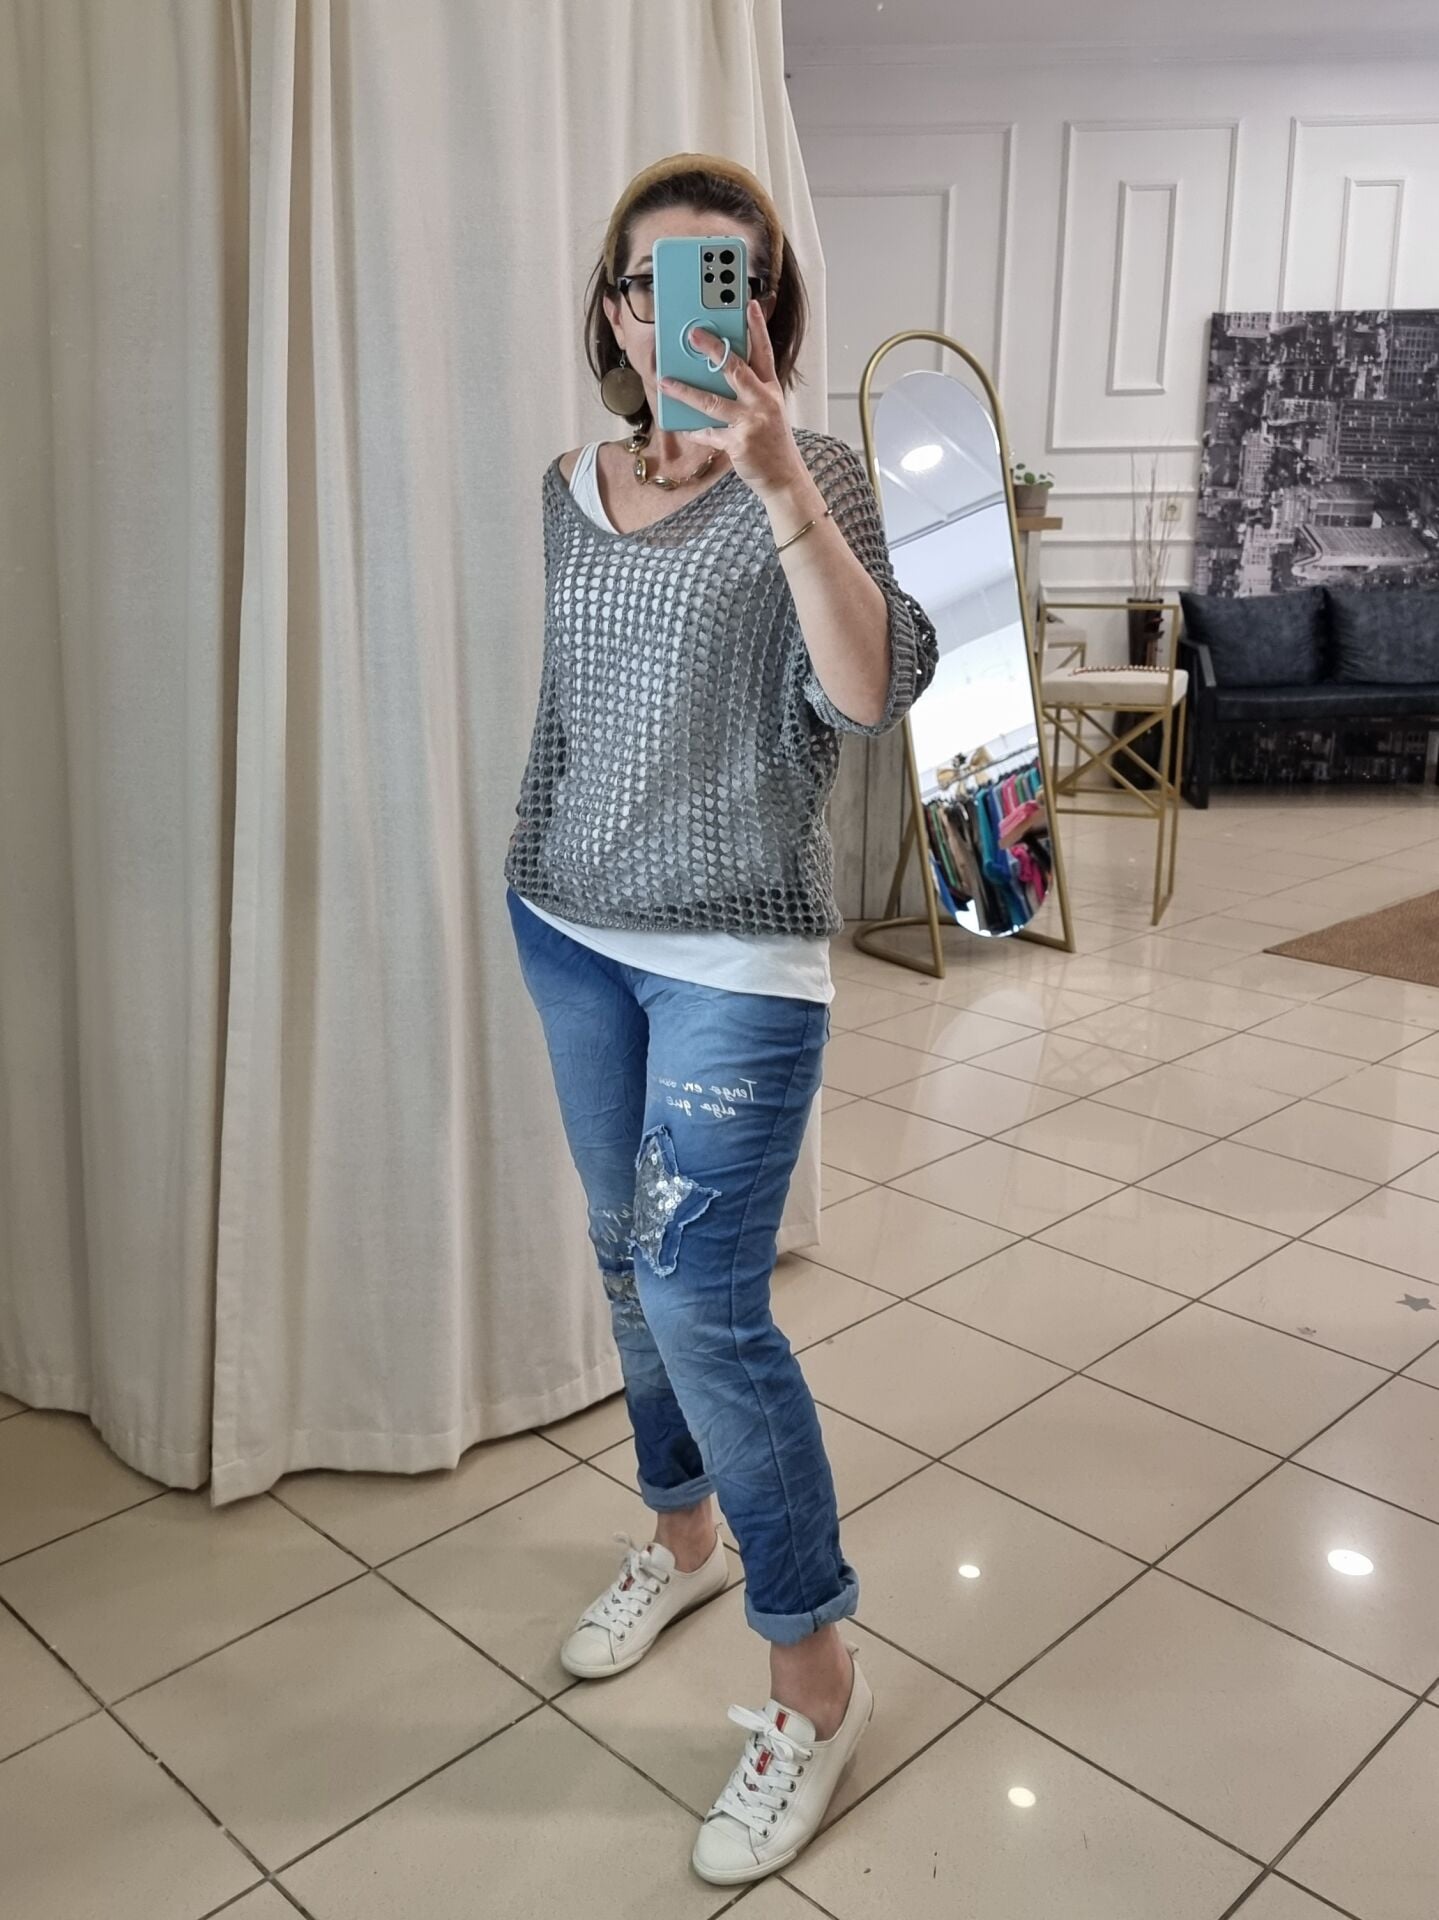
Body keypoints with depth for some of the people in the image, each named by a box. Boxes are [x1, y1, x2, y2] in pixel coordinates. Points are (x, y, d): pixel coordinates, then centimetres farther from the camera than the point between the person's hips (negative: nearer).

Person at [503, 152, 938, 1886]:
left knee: (703, 1301, -8)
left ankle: (816, 1673, 10)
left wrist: (774, 478, -36)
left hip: (734, 951, -6)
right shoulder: (565, 488, 7)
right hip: (568, 926, 6)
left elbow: (872, 691, -26)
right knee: (628, 1254, 16)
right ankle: (682, 1532, 40)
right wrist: (531, 869, 13)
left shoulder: (810, 479, -9)